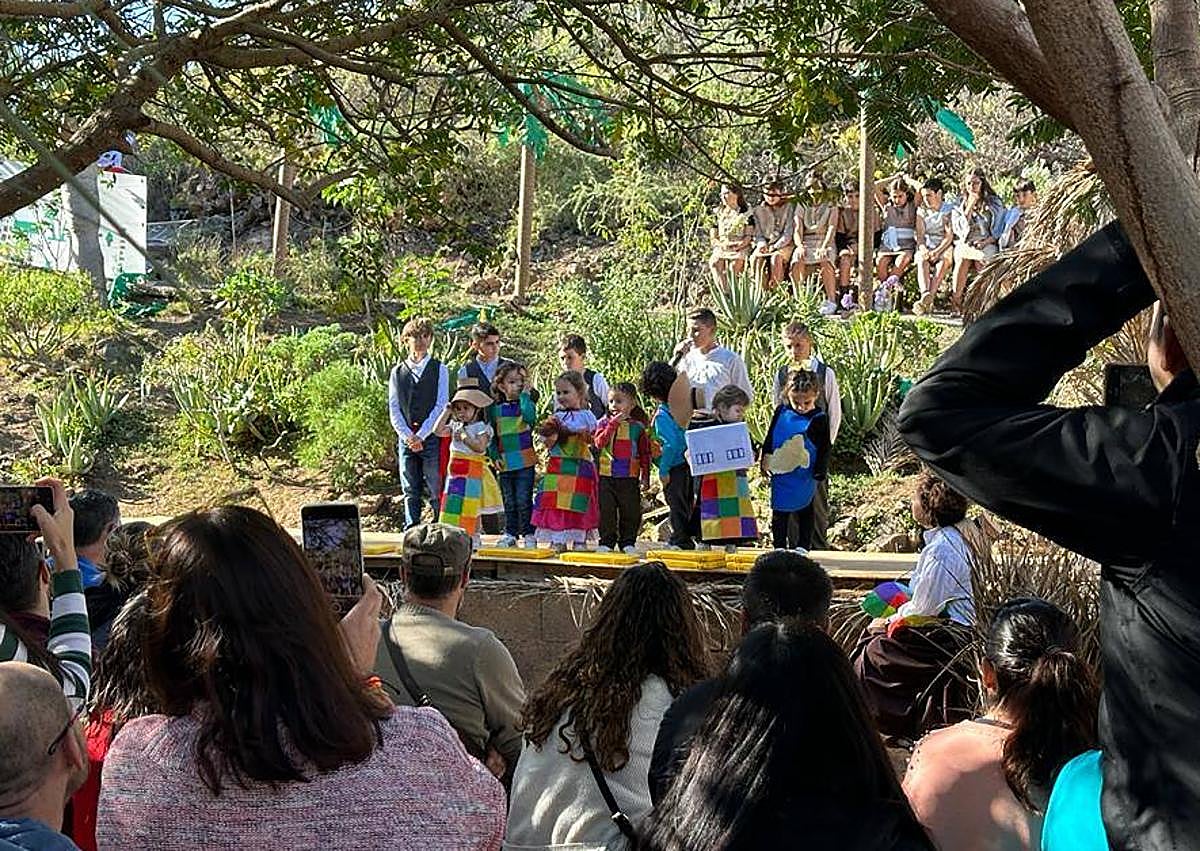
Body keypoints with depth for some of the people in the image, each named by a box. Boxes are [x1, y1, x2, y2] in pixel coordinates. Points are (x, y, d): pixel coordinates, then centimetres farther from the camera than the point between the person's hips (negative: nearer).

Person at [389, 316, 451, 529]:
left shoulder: (439, 369, 3)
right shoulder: (397, 372, 10)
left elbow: (441, 406, -4)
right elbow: (393, 410, 6)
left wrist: (421, 435, -11)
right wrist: (408, 436, -8)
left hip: (432, 437, -3)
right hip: (406, 438, 3)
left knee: (436, 491, -4)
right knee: (410, 492, 6)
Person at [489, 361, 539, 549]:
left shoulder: (526, 404, -3)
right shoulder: (495, 409, 6)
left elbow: (531, 418, -26)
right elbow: (491, 436, 12)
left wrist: (524, 394, -19)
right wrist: (495, 456, -1)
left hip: (525, 462, -3)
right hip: (504, 463, 3)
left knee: (524, 500, -2)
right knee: (508, 502, 12)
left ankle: (528, 534, 7)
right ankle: (510, 533, 22)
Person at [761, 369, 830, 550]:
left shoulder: (819, 419, -9)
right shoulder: (781, 412, -1)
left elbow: (824, 449, -5)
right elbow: (769, 438, 9)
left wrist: (820, 473, -10)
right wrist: (765, 460, 6)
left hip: (805, 477, -2)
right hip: (780, 474, 3)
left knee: (805, 513, 11)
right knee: (779, 512, 9)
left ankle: (803, 547, 20)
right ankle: (779, 547, 18)